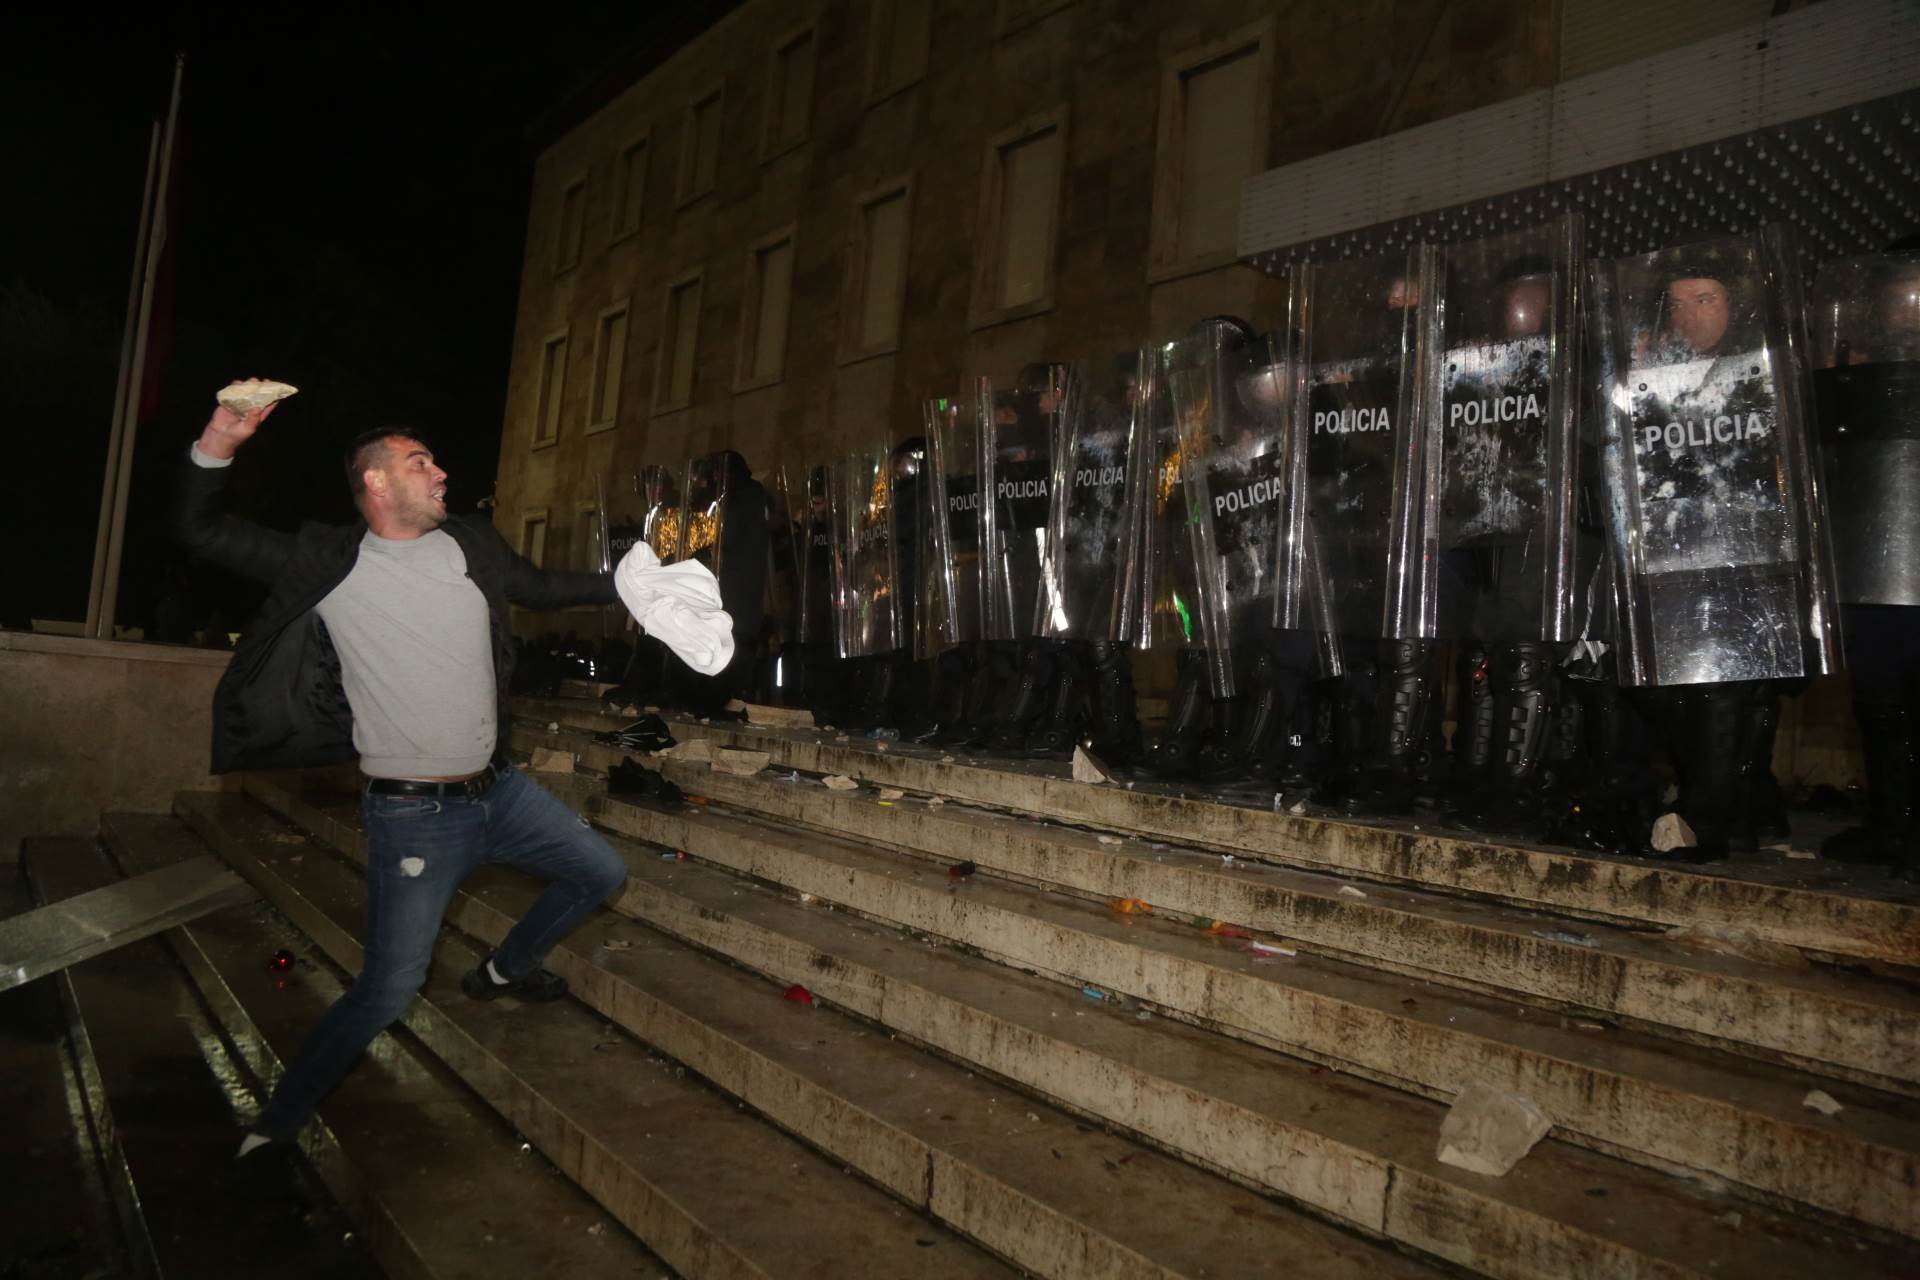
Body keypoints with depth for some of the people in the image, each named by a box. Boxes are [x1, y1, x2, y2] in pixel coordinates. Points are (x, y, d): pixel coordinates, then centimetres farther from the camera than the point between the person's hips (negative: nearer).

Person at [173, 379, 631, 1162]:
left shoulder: (470, 546, 4)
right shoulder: (330, 564, -7)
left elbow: (540, 589, 19)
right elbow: (200, 532, -4)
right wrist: (219, 441, -20)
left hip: (497, 789, 6)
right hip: (413, 815, -5)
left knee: (601, 874, 16)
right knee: (388, 992, -4)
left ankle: (503, 972, 41)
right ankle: (273, 1130, 19)